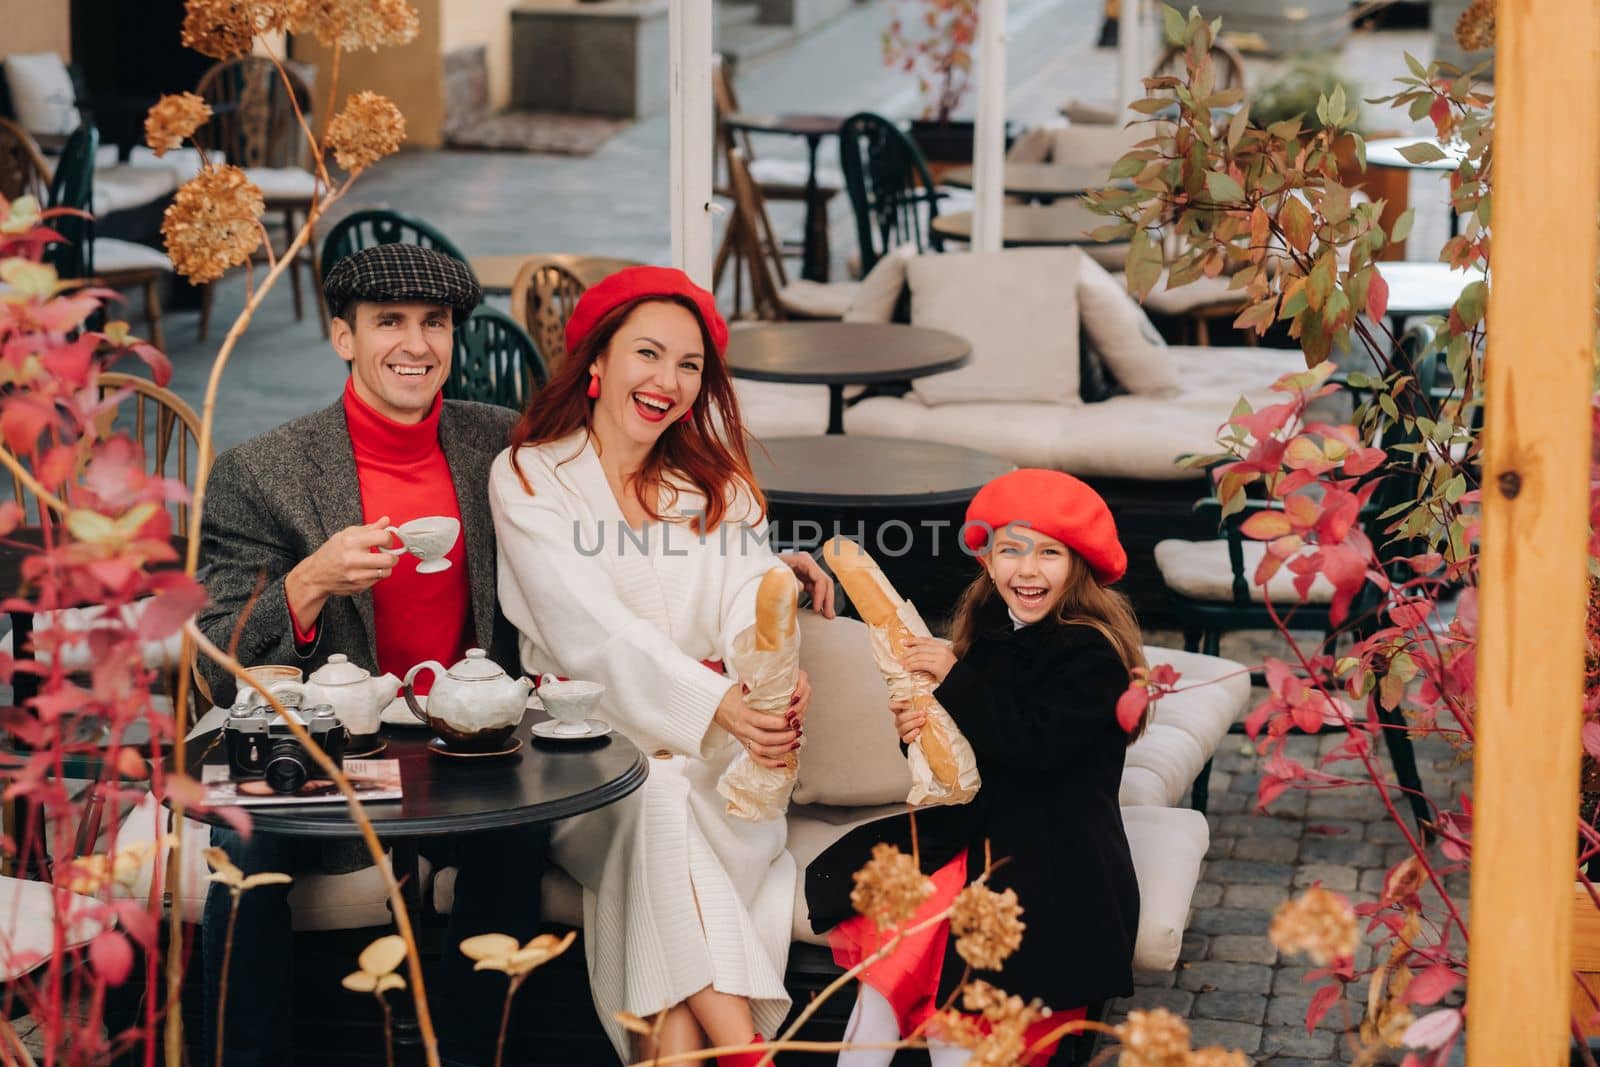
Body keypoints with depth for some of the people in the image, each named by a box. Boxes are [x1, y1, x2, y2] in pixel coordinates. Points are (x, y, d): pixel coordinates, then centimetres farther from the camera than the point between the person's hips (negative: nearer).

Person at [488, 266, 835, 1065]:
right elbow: (590, 630, -15)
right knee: (657, 799, -34)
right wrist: (715, 704, -32)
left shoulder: (717, 482, 15)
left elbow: (747, 592, -3)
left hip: (704, 749, 3)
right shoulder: (530, 477, 1)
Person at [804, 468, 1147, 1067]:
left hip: (1056, 855, -7)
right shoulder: (990, 628, 9)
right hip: (975, 826, 7)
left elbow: (1035, 748, -23)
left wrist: (955, 679, -18)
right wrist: (918, 725, -8)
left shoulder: (1096, 652, -12)